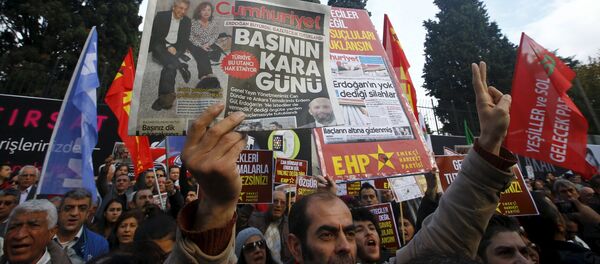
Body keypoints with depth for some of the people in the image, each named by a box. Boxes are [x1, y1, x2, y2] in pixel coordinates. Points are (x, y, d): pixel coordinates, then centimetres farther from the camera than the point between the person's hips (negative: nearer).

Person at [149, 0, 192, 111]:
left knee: (170, 66, -29)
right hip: (160, 47, -1)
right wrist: (168, 46, -15)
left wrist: (175, 48, -11)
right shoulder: (161, 16, 2)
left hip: (175, 49, 1)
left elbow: (186, 42, 7)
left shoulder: (187, 21, 10)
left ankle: (163, 98, -32)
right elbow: (155, 35, -1)